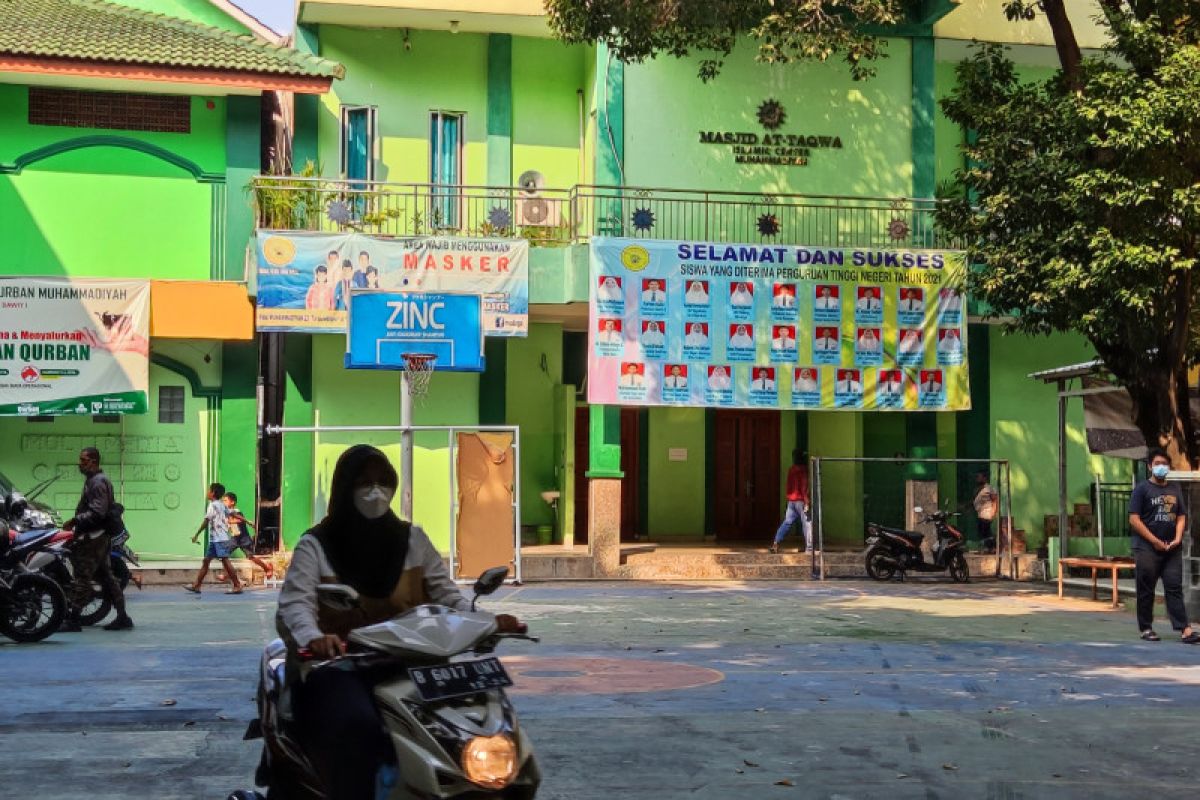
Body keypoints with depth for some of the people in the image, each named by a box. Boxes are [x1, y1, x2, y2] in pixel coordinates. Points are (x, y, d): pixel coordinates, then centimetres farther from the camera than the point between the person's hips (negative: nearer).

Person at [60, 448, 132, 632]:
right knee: (106, 577, 11)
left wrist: (74, 521, -21)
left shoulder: (97, 482, -14)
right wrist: (76, 523, 16)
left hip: (94, 538, -11)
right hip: (101, 536, 11)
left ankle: (72, 619, -8)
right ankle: (122, 617, 12)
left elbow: (97, 512, -23)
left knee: (82, 577, -9)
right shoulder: (94, 480, 18)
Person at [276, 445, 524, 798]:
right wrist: (313, 639, -35)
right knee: (355, 726, -34)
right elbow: (293, 606, -11)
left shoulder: (413, 540, 11)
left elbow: (447, 597, 8)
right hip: (338, 665, -3)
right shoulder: (316, 546, 2)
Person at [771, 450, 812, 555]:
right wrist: (806, 503, -17)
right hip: (800, 500, -7)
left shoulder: (791, 470, 12)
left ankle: (775, 544, 2)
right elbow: (804, 487, -16)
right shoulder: (803, 470, -10)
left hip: (791, 501, 7)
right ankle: (809, 548, -5)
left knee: (787, 522, 9)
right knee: (807, 523, -3)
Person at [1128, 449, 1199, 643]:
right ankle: (1146, 629, 10)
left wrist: (1177, 538, -4)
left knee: (1175, 588, 0)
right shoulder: (1142, 489, -2)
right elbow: (1134, 519, -8)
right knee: (1146, 591, 2)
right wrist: (1155, 541, -12)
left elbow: (1181, 516, 14)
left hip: (1172, 549, 4)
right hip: (1147, 549, -4)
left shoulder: (1176, 489, 13)